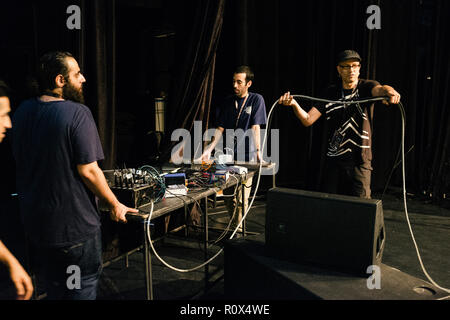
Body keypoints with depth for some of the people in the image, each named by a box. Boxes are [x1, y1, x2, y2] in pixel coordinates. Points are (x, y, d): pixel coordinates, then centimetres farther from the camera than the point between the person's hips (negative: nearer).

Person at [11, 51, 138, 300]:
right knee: (83, 288, 12)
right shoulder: (77, 113, -20)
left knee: (54, 287, 24)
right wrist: (115, 205, -9)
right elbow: (87, 170, -22)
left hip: (35, 221, 7)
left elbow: (19, 161, 12)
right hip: (75, 223, -7)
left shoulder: (22, 112, 2)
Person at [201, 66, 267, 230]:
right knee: (227, 195, 10)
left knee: (241, 198, -4)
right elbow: (220, 128, 9)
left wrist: (258, 151, -22)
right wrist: (210, 149, -2)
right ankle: (233, 227, 29)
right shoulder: (228, 101, 10)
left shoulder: (256, 99, -2)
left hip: (247, 156, -5)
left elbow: (255, 128, -10)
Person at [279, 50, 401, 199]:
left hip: (360, 161, -2)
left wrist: (389, 91, -48)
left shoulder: (366, 86, 1)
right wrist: (294, 104, -18)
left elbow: (379, 89, -24)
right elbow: (307, 120, 0)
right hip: (334, 161, 3)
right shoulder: (331, 92, 7)